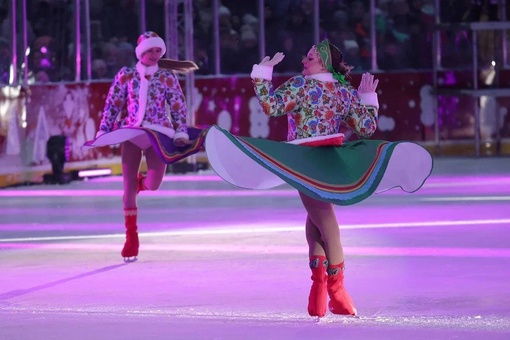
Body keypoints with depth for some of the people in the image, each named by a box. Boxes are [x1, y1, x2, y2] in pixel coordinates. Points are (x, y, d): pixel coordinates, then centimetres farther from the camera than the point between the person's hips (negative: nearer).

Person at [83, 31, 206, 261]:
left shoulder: (167, 77, 1)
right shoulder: (126, 75, 1)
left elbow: (178, 107, 1)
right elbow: (112, 105, 4)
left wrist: (181, 132, -8)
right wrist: (103, 131, -1)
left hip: (158, 133, 0)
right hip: (131, 132, 0)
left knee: (153, 185, -12)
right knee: (128, 186, -5)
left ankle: (141, 183, 30)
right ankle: (131, 238, 5)